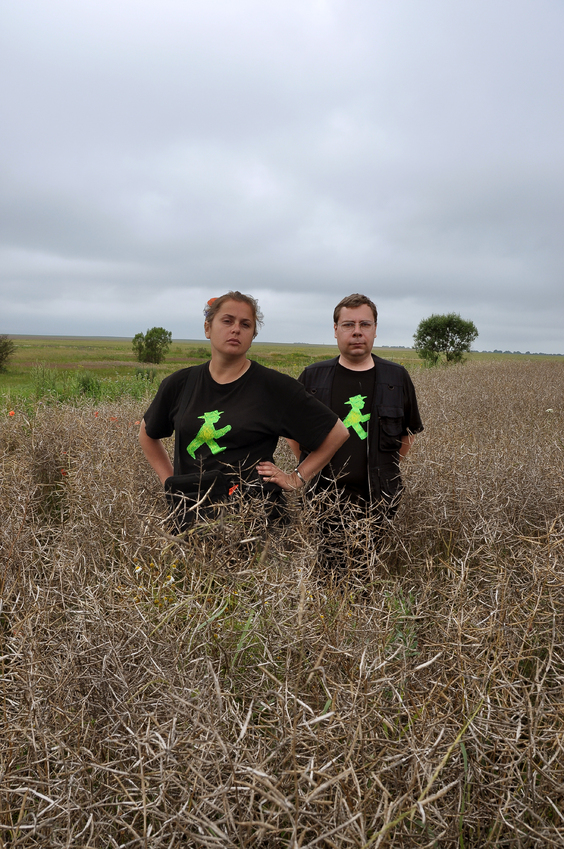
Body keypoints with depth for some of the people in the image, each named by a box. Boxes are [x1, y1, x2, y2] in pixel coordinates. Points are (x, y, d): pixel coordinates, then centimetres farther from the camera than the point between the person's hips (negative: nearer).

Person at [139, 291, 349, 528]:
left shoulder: (274, 386, -5)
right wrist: (169, 479, 13)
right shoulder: (180, 384, 5)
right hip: (190, 513, 3)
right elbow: (147, 434, 23)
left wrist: (296, 478, -2)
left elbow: (337, 432, 0)